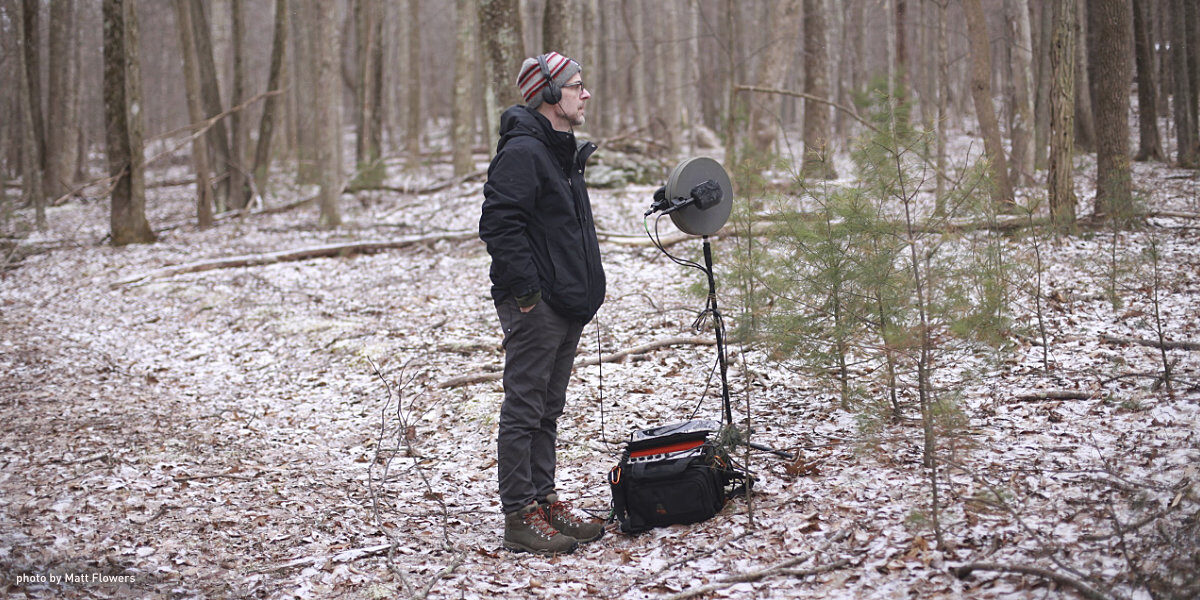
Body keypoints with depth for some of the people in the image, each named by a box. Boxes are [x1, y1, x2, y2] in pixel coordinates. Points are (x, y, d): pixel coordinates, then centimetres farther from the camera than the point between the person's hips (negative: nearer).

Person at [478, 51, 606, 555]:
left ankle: (543, 500, 24)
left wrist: (588, 285, 19)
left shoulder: (563, 152, 17)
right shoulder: (522, 151, -15)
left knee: (547, 409, 16)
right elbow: (499, 224, -21)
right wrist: (525, 289, -21)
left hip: (567, 304, 10)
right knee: (524, 409, -5)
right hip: (535, 306, -10)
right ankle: (520, 518, -2)